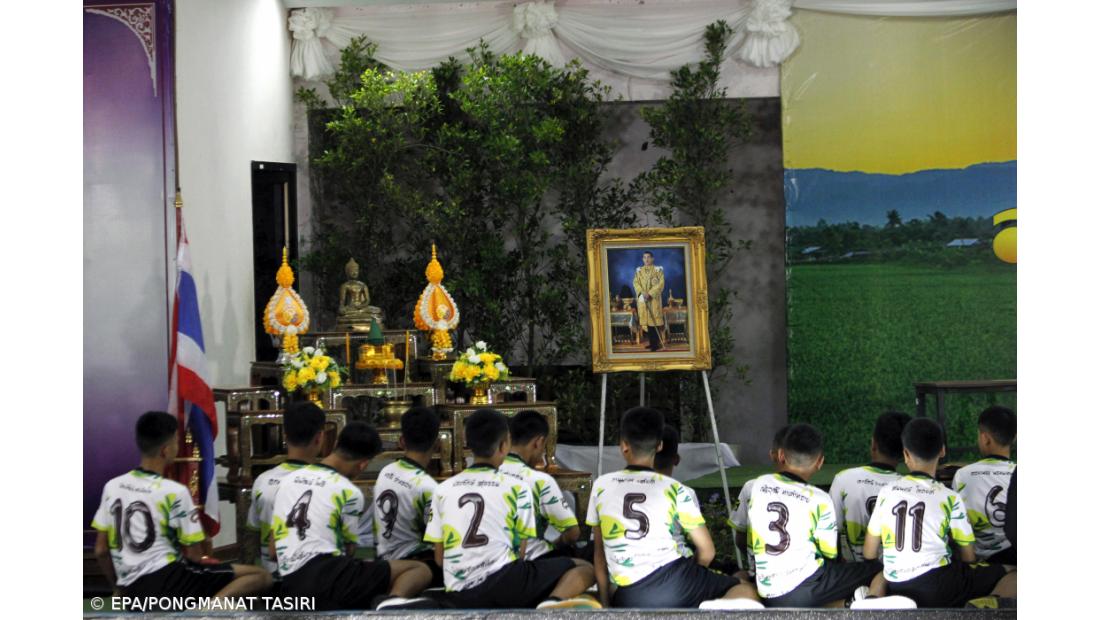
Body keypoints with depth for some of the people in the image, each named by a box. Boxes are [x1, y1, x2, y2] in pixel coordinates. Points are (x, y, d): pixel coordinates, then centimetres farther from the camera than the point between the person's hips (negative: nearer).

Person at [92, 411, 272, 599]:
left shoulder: (112, 487, 8)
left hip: (135, 595, 6)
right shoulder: (175, 492, -8)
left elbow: (101, 550, 13)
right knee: (262, 576, -7)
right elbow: (193, 555, -3)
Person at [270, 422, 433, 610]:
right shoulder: (349, 491, 0)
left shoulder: (288, 480, 19)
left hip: (292, 588, 7)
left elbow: (273, 548, 21)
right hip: (328, 577, -6)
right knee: (420, 570, -5)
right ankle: (393, 600, -36)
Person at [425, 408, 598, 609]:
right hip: (503, 582, -4)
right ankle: (553, 602, -24)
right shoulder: (516, 488, 2)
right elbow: (520, 553, 7)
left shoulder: (442, 490, 11)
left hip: (459, 597, 5)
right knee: (584, 569, 8)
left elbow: (439, 558, 13)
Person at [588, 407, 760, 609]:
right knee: (748, 591, 17)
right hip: (673, 582, 0)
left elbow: (599, 552, 15)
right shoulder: (676, 490, 6)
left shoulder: (601, 486, 11)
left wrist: (606, 605, 20)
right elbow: (706, 551, 9)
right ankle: (723, 608, -19)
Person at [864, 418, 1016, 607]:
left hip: (896, 591, 3)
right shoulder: (949, 498, 0)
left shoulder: (886, 493, 7)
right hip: (938, 586, -3)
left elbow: (869, 553, 11)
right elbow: (968, 556, 6)